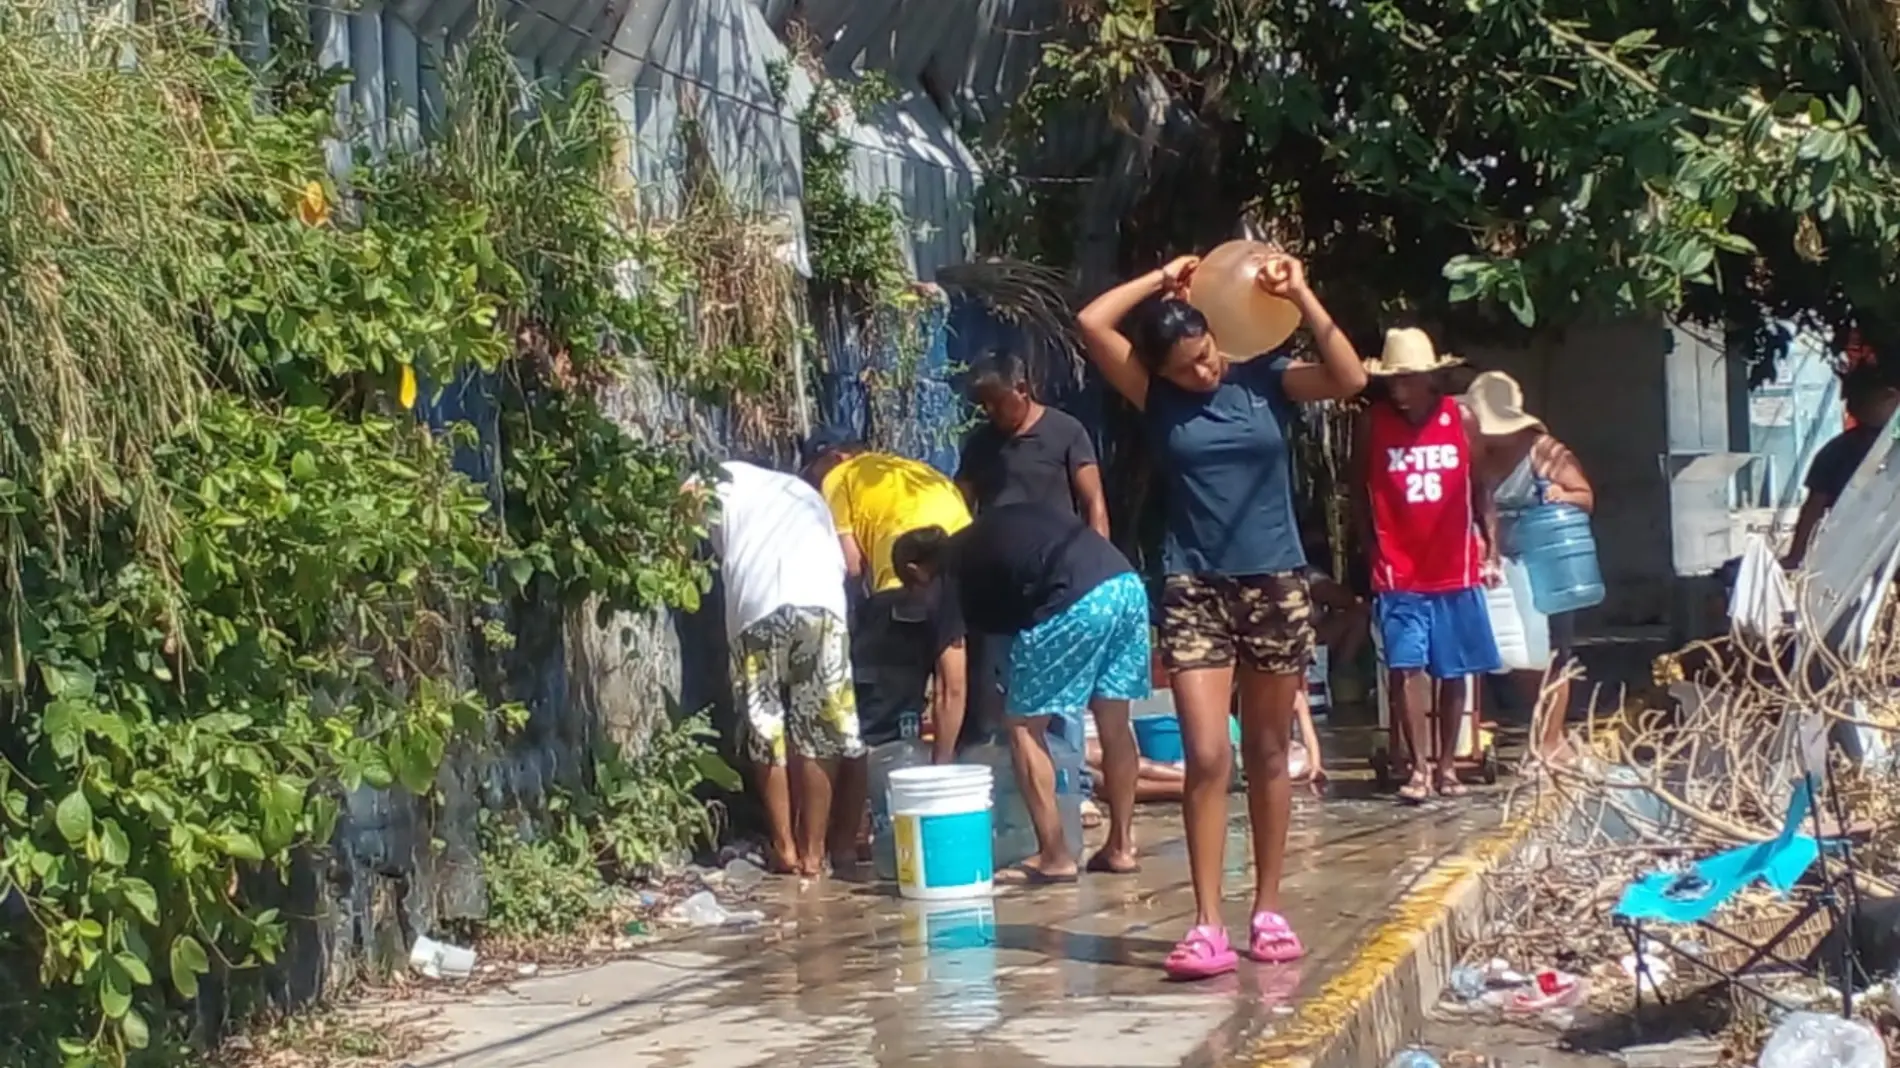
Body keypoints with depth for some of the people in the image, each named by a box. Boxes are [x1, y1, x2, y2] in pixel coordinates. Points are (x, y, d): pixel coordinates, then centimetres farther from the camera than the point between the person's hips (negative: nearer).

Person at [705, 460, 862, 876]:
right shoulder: (808, 495, 34)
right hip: (819, 605, 1)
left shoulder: (726, 484, 26)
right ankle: (813, 851, 13)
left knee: (767, 736, 13)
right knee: (817, 737, 10)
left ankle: (785, 847, 19)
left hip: (756, 611, -1)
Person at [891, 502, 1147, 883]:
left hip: (1075, 603, -7)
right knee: (1114, 723, 19)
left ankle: (1054, 859, 7)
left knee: (1025, 727, 7)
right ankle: (1121, 847, 26)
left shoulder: (956, 575, 10)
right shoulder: (988, 533, 29)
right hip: (1128, 584, 8)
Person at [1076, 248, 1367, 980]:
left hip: (1275, 585, 1)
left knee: (1268, 756, 10)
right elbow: (1091, 323, -8)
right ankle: (1207, 926, -9)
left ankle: (1268, 911, 20)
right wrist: (1161, 279, -2)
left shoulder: (1266, 379, 1)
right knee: (1207, 757, -9)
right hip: (1193, 590, -1)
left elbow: (1350, 380, -14)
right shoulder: (1157, 396, 2)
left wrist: (1300, 296, -14)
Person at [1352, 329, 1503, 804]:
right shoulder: (1371, 423, -5)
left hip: (1457, 571, 2)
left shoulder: (1461, 419, -1)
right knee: (1406, 667, -9)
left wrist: (1492, 550, 2)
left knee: (1453, 672, 8)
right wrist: (1374, 549, 1)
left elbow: (1480, 488, 6)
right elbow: (1359, 493, 4)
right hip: (1399, 575, -2)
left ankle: (1446, 765, 17)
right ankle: (1420, 767, -5)